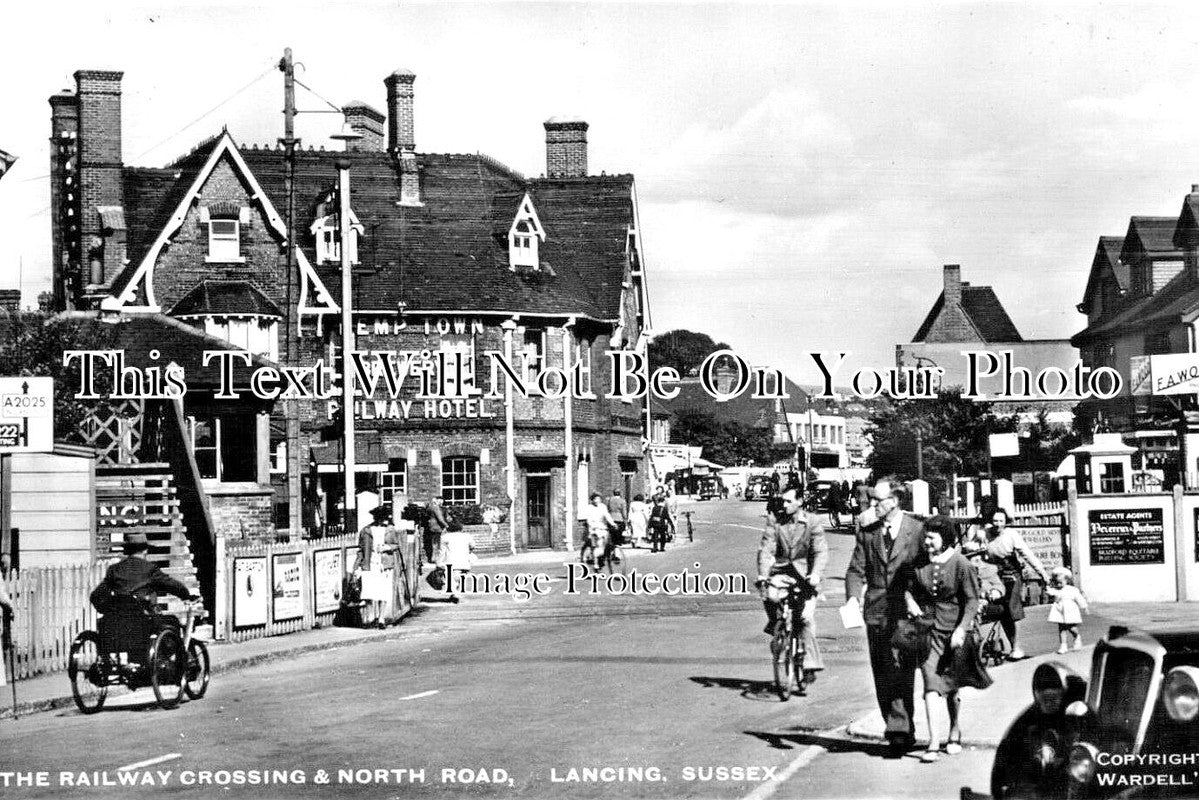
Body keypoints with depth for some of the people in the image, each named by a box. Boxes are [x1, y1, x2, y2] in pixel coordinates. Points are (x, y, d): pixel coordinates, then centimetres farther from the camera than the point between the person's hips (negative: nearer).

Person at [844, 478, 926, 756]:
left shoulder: (918, 530, -2)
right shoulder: (866, 530, 8)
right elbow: (857, 570, 7)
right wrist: (853, 596, -10)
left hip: (907, 611, -4)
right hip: (876, 612, 4)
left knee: (901, 672, -12)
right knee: (882, 675, 7)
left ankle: (900, 731, -11)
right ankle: (900, 731, 17)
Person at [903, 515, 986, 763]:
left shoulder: (961, 565, -9)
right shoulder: (919, 563, 3)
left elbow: (972, 601, -7)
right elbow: (909, 588, 16)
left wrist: (961, 630, -15)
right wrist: (911, 602, -6)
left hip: (955, 629, -2)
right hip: (927, 628, 2)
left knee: (951, 687, 11)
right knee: (931, 685, -11)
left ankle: (954, 735, 34)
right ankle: (933, 742, -15)